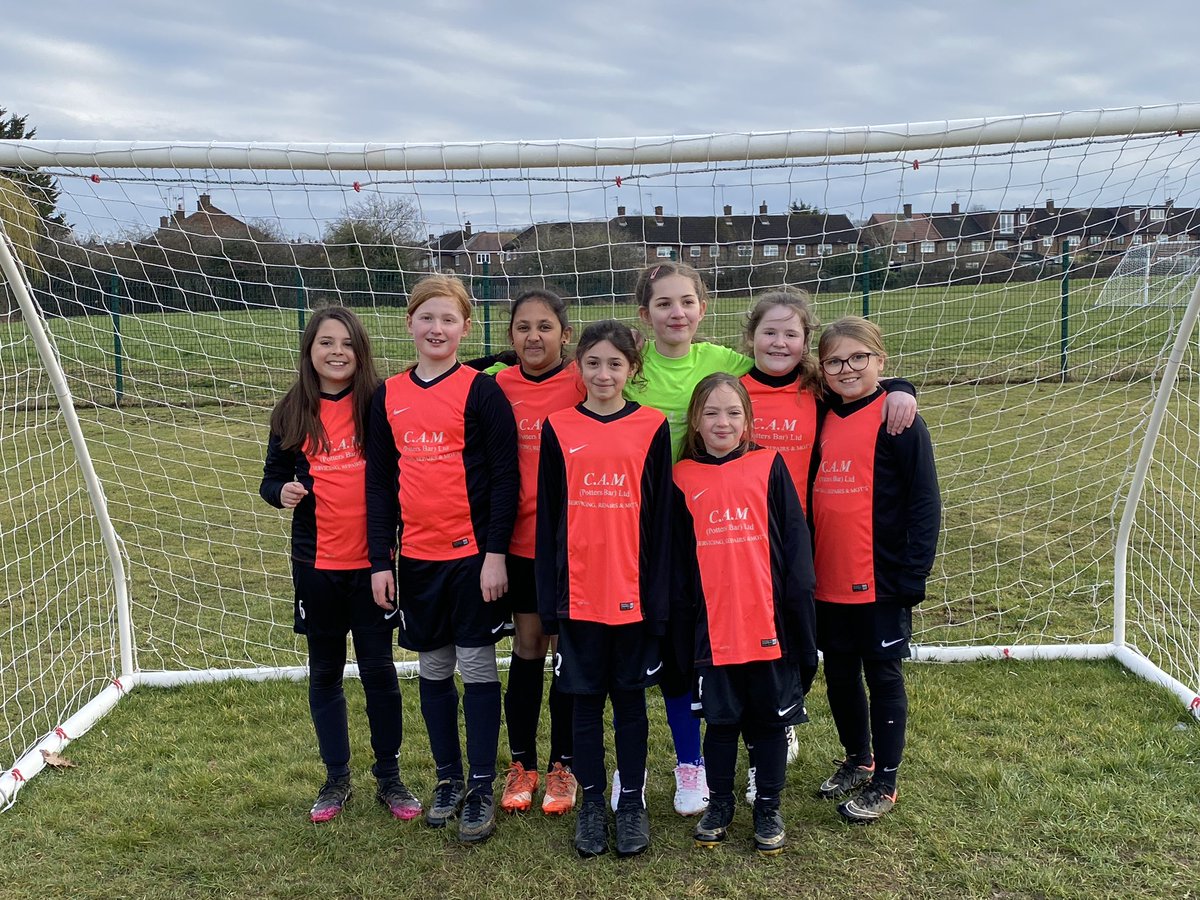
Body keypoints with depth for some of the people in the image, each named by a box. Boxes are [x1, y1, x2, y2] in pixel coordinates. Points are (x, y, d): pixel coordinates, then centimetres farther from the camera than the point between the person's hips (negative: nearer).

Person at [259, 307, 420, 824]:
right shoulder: (293, 413, 2)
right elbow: (272, 477, 9)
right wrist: (281, 491, -14)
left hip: (372, 561, -2)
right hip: (316, 563, 2)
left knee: (379, 670, 6)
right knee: (325, 671, 12)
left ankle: (389, 778, 22)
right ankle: (336, 778, 28)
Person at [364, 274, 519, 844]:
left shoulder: (481, 391, -6)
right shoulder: (388, 396, 6)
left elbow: (504, 477, -7)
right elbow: (379, 481, 9)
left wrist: (495, 553, -12)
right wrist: (380, 558, 5)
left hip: (473, 554, -4)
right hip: (415, 556, 4)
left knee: (477, 668, 4)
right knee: (433, 669, 13)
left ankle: (481, 789, 16)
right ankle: (448, 777, 28)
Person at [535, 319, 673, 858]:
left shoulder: (651, 427, -1)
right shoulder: (559, 429, 1)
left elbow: (660, 517, -1)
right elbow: (547, 518, 3)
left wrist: (658, 597, -5)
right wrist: (547, 601, -1)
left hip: (632, 593, -1)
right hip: (577, 594, 1)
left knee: (629, 698, 11)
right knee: (586, 700, 11)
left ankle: (632, 802, 26)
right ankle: (591, 801, 26)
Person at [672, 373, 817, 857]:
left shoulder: (769, 467, -2)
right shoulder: (683, 477, 2)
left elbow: (795, 547, -2)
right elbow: (677, 559, 7)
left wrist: (798, 613, -5)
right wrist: (681, 622, 5)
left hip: (768, 623, -1)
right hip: (713, 629, 1)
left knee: (771, 718, 12)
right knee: (720, 719, 14)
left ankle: (768, 808, 29)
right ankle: (719, 803, 32)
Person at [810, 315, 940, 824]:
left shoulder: (897, 420, -10)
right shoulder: (824, 421, 6)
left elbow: (924, 503, -11)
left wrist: (913, 576, -14)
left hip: (882, 581, -6)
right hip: (828, 581, 6)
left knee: (883, 676, 8)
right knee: (839, 676, 17)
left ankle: (883, 783, 23)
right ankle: (857, 759, 39)